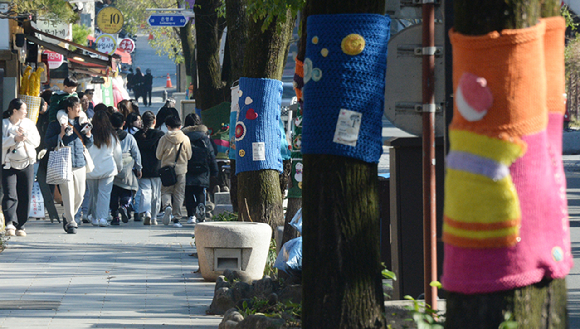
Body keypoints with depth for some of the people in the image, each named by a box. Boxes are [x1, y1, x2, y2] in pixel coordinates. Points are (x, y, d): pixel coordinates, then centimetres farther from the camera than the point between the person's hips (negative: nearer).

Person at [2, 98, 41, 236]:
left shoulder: (28, 123, 12)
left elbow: (36, 141, 7)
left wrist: (25, 135, -9)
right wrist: (14, 139, -19)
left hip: (27, 164, 4)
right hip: (9, 165, -4)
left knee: (25, 198, 3)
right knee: (10, 196, -16)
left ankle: (20, 226, 11)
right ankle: (10, 224, -27)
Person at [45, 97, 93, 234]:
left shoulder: (80, 123, 17)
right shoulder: (56, 124, 2)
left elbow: (88, 144, 23)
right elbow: (48, 143, -3)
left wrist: (88, 134, 3)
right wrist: (61, 135, -15)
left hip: (80, 163, 5)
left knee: (80, 195, 5)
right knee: (68, 193, -10)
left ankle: (67, 216, 26)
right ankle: (70, 222, -5)